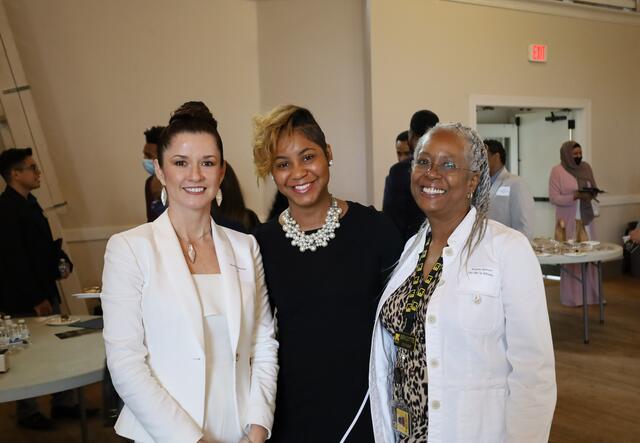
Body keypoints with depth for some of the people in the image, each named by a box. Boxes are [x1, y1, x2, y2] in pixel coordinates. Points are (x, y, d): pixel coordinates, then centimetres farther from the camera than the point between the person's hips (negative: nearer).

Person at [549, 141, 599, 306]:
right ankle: (573, 296, 3)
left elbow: (594, 187, 18)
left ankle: (590, 293, 12)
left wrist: (591, 194, -6)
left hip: (586, 217, 5)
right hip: (569, 220, -5)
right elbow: (553, 198, -9)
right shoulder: (557, 171, -5)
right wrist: (576, 196, -20)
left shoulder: (586, 167, 10)